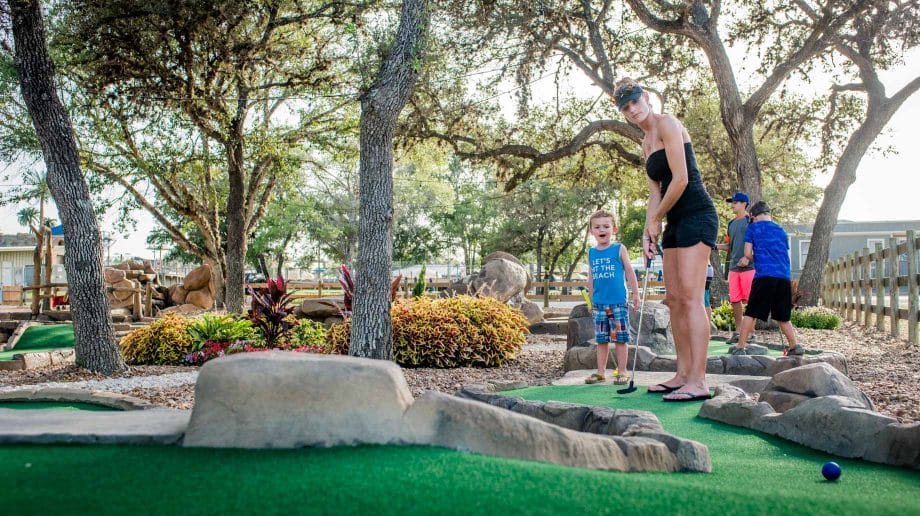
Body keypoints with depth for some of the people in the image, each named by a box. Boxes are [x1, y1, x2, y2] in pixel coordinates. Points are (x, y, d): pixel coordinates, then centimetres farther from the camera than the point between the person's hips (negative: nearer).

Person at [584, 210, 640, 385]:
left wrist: (635, 294, -1)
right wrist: (591, 299, 20)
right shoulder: (591, 253, 10)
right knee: (601, 339, 9)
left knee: (620, 338, 0)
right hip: (599, 303, 4)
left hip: (618, 302, -4)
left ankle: (622, 372, 9)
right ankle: (601, 372, 17)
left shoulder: (619, 249, 0)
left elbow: (629, 272, 2)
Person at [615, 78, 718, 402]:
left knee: (691, 297, -15)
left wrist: (656, 220, -5)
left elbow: (681, 179, -15)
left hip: (697, 215, -10)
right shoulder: (646, 143, 19)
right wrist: (648, 232, 4)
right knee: (674, 298, 7)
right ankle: (683, 375, 12)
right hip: (675, 222, 10)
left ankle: (697, 382, -16)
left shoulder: (667, 124, -8)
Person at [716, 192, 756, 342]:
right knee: (735, 300, 6)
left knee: (750, 300, -3)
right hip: (733, 267, 6)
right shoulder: (731, 224, 17)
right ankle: (737, 331, 14)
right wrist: (715, 246, 7)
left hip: (748, 266, -6)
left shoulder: (750, 221, -2)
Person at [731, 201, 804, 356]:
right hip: (785, 277, 5)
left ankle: (741, 347, -4)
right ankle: (794, 346, 14)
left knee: (750, 313, -1)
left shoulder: (753, 228, 7)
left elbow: (748, 253, 3)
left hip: (764, 275, -4)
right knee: (782, 316, 16)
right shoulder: (781, 231, 21)